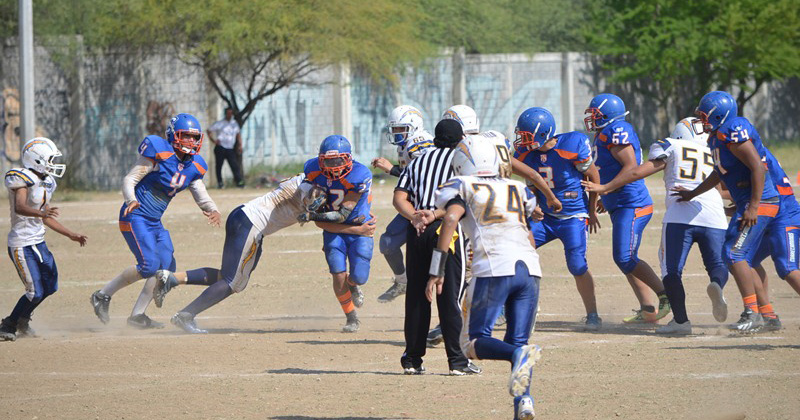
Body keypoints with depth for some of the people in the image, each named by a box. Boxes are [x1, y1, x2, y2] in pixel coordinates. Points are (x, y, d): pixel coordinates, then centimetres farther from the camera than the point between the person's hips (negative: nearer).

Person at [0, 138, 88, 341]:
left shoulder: (45, 183, 12)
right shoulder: (22, 179, -16)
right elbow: (20, 207, -34)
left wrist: (71, 235, 23)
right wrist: (41, 213, -52)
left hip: (38, 243, 9)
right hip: (22, 245, -9)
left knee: (50, 286, 15)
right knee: (35, 293, -8)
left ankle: (21, 320, 33)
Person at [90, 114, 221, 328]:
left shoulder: (193, 166, 5)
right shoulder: (159, 154, -16)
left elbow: (201, 195, 5)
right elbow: (129, 180, -15)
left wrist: (212, 210, -18)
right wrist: (131, 200, -35)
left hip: (155, 222, 8)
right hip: (136, 217, -8)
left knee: (166, 268, 1)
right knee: (149, 264, -19)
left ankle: (137, 315, 11)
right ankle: (103, 295, -3)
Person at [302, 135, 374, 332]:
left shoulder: (360, 176, -30)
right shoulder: (314, 170, -18)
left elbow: (342, 215, -28)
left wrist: (313, 216, -34)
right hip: (333, 231, 2)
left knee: (358, 277, -5)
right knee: (339, 275, -10)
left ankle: (353, 286, 36)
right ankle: (351, 318, 12)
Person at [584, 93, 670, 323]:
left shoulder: (616, 132, -14)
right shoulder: (605, 134, 17)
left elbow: (631, 166, -21)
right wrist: (606, 199, 26)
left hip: (632, 206, -11)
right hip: (622, 207, 11)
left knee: (625, 258, -15)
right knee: (626, 260, 10)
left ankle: (666, 295, -11)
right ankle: (648, 310, 10)